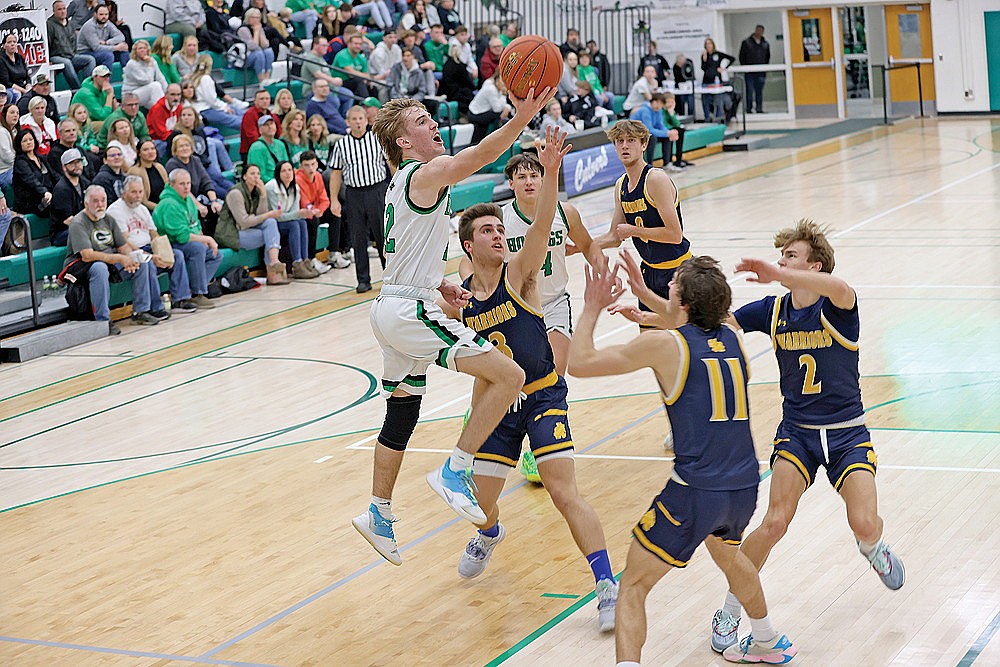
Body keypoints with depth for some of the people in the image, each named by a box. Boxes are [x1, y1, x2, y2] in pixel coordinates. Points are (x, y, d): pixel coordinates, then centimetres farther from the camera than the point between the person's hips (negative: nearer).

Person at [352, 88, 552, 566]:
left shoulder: (402, 183, 19)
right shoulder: (426, 174, -11)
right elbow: (477, 156, -31)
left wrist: (440, 286, 18)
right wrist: (521, 119, -42)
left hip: (391, 308, 10)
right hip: (410, 312, -10)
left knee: (401, 417, 20)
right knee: (509, 375, -13)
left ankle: (379, 516, 30)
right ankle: (454, 472, -11)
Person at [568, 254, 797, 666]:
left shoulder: (665, 344, -8)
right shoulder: (731, 337, 8)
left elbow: (580, 363, -4)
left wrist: (592, 309, 10)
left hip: (696, 491, -7)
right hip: (745, 487, 7)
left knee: (632, 587, 3)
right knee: (727, 552, 37)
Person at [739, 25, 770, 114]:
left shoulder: (765, 44, 12)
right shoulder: (746, 42, 3)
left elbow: (767, 57, 20)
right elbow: (742, 56, 4)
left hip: (760, 72, 3)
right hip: (749, 73, -3)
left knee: (759, 91, 4)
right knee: (749, 91, -3)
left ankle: (759, 109, 7)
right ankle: (749, 109, 2)